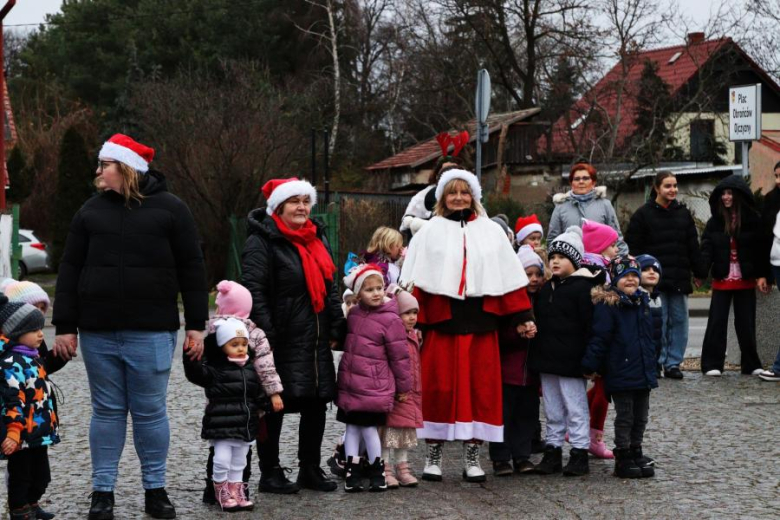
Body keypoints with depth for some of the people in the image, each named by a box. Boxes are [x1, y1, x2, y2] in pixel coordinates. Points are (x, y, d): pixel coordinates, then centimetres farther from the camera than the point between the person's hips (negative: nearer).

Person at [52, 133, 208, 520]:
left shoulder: (169, 209, 2)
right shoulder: (91, 211, 9)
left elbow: (192, 269, 3)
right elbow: (69, 271, 10)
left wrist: (196, 325, -1)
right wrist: (64, 326, 4)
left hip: (151, 332, -2)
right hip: (98, 334, 2)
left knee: (150, 412, 3)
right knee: (107, 411, 7)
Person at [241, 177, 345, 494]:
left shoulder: (317, 239, 16)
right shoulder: (262, 241, -9)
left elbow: (329, 287, 22)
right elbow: (254, 291, -15)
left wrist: (336, 329, 15)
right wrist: (266, 337, -20)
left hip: (315, 341, 8)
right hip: (282, 342, -7)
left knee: (317, 404, 10)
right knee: (274, 407, 0)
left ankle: (310, 469, 22)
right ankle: (270, 472, 9)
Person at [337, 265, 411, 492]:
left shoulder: (390, 320, -11)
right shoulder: (354, 314, 7)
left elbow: (400, 356, -6)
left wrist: (403, 387, -1)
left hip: (374, 387, -6)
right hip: (350, 385, 6)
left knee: (368, 427, -3)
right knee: (352, 426, 8)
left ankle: (377, 471, 10)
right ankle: (352, 470, 14)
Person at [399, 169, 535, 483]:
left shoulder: (491, 232, 13)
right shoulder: (430, 232, 7)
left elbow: (510, 277, 10)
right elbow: (415, 281, 0)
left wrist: (522, 316, 3)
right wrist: (413, 321, -9)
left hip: (480, 324, 2)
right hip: (440, 324, -2)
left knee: (480, 389, 2)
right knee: (438, 388, -1)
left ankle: (472, 458, 11)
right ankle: (433, 457, 11)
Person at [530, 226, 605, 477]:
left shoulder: (582, 287, -9)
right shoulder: (546, 289, 13)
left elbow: (589, 325, -13)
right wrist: (536, 357, 13)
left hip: (571, 362, -7)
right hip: (546, 361, 7)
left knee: (575, 409, 0)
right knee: (552, 410, 13)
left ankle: (579, 453, 5)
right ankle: (553, 451, 20)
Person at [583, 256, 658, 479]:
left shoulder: (642, 302, 11)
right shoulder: (607, 304, -12)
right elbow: (599, 337, -15)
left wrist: (651, 365, 21)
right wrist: (591, 366, -16)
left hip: (643, 373, 7)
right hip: (621, 374, -7)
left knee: (640, 417, 14)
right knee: (625, 417, 0)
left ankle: (636, 454, 26)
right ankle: (623, 459, 9)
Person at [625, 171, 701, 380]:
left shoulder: (684, 214, 13)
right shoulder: (643, 214, 0)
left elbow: (693, 247, 15)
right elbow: (633, 247, -2)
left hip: (679, 279, 4)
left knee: (679, 320, 4)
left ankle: (673, 363, 11)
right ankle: (656, 362, 4)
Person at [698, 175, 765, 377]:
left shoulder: (753, 220, -3)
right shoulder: (715, 221, 2)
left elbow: (760, 249, -4)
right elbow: (706, 249, -6)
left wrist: (761, 275, -12)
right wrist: (701, 272, -20)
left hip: (745, 281, -1)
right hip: (722, 280, 1)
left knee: (746, 323, 6)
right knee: (717, 322, 0)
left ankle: (751, 364, 15)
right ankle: (712, 364, 3)